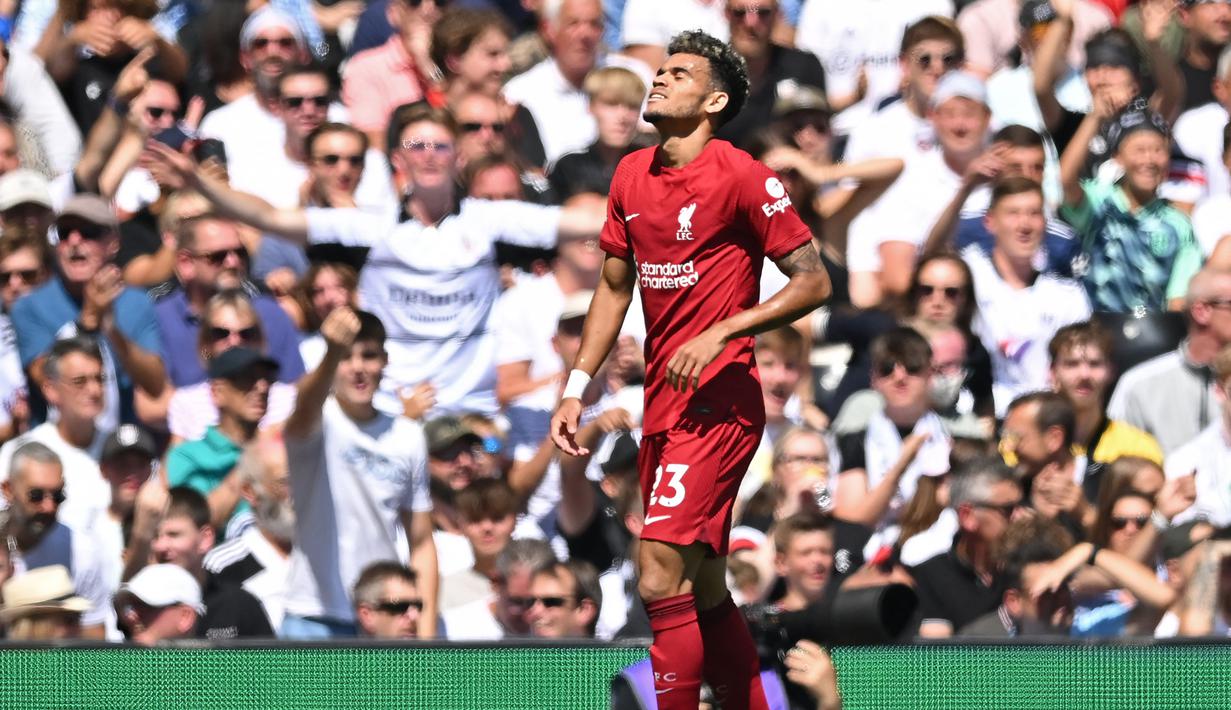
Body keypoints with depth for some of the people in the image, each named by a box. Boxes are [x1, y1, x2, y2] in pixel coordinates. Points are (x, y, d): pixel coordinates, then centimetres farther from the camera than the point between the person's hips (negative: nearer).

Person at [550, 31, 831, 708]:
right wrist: (575, 390, 16)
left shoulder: (742, 178, -11)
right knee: (705, 595, 12)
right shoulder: (631, 175, 12)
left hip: (718, 403, -8)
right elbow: (614, 288, 22)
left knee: (662, 582, -17)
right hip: (662, 407, 8)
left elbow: (813, 282, -10)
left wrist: (719, 333, -18)